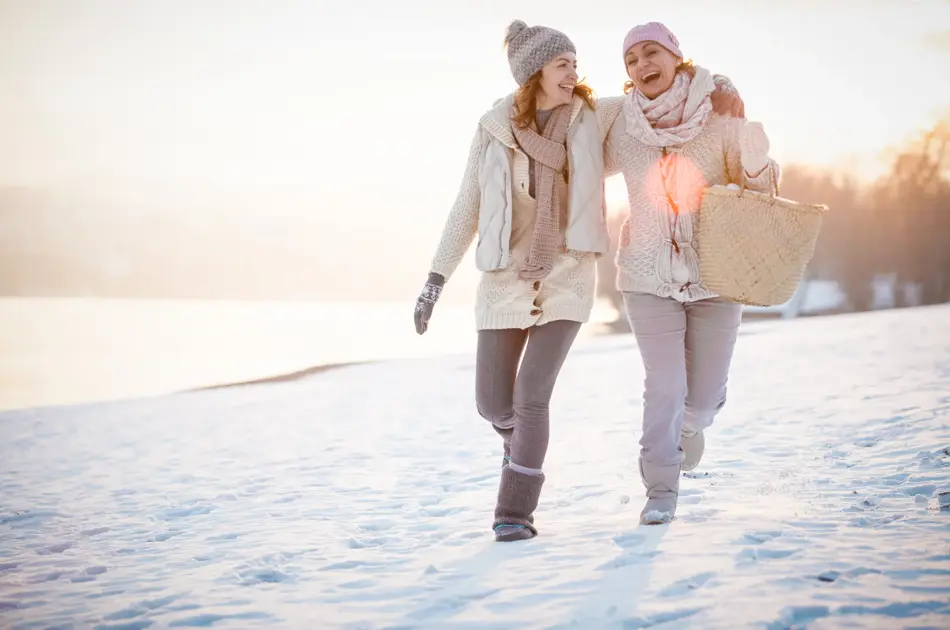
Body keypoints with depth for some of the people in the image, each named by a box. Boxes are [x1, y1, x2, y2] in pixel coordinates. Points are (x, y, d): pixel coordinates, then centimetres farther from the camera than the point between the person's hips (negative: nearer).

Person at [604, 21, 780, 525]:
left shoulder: (718, 118, -6)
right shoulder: (622, 128, -2)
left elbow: (759, 186, -3)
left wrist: (747, 130, -19)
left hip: (714, 276, 0)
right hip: (650, 278, 0)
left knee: (705, 393, 7)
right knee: (664, 387, -8)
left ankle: (691, 424, 45)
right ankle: (661, 491, 8)